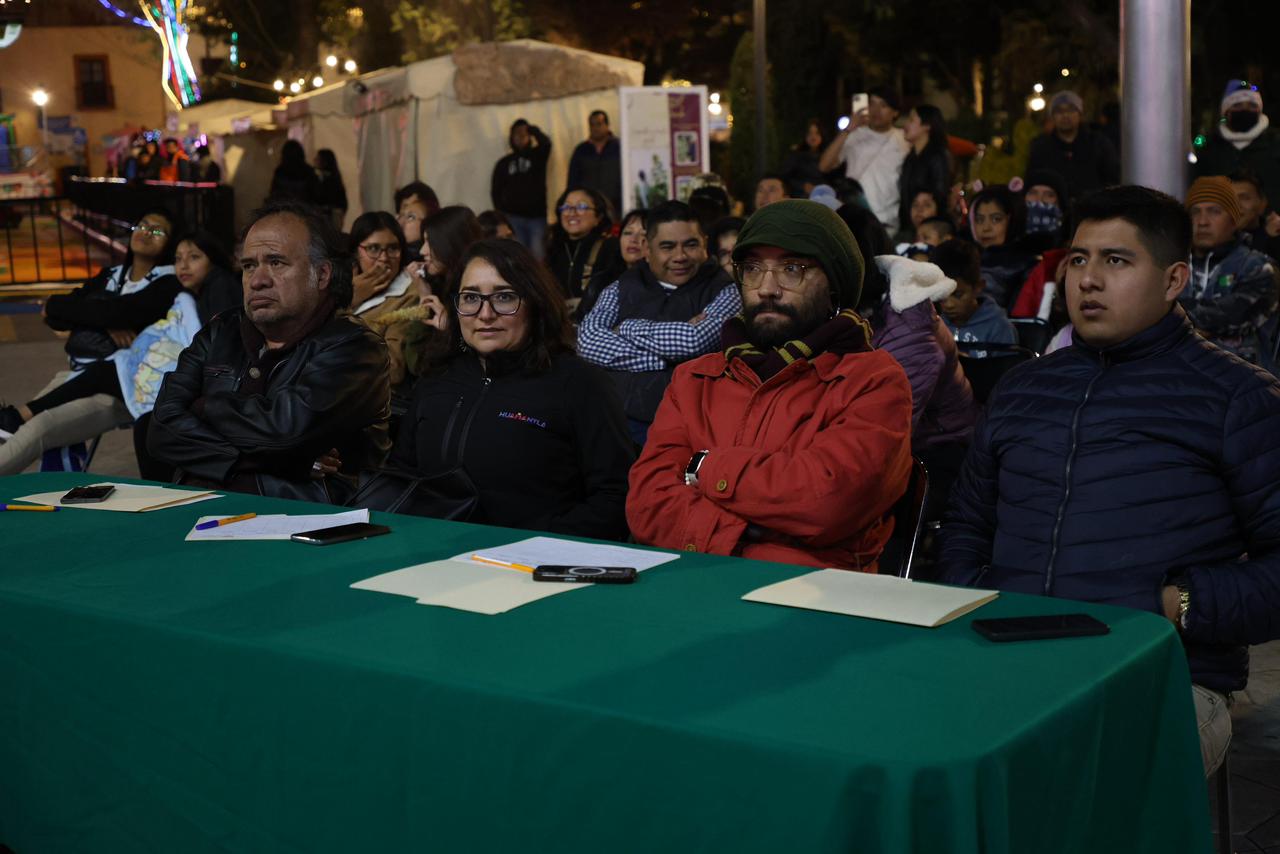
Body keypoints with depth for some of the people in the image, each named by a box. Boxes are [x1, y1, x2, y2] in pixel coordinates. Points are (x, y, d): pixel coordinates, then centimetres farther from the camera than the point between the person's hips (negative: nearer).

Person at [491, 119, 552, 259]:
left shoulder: (537, 156, 10)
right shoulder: (504, 163, 14)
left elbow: (546, 143, -13)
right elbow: (495, 191, 14)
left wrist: (532, 129, 0)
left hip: (537, 216, -1)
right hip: (513, 217, 1)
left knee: (537, 256, -8)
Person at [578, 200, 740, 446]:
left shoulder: (724, 291, 4)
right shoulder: (624, 287, 14)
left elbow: (697, 340, -14)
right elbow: (587, 340, -2)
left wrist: (628, 329, -1)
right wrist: (666, 358, -8)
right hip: (619, 423, 2)